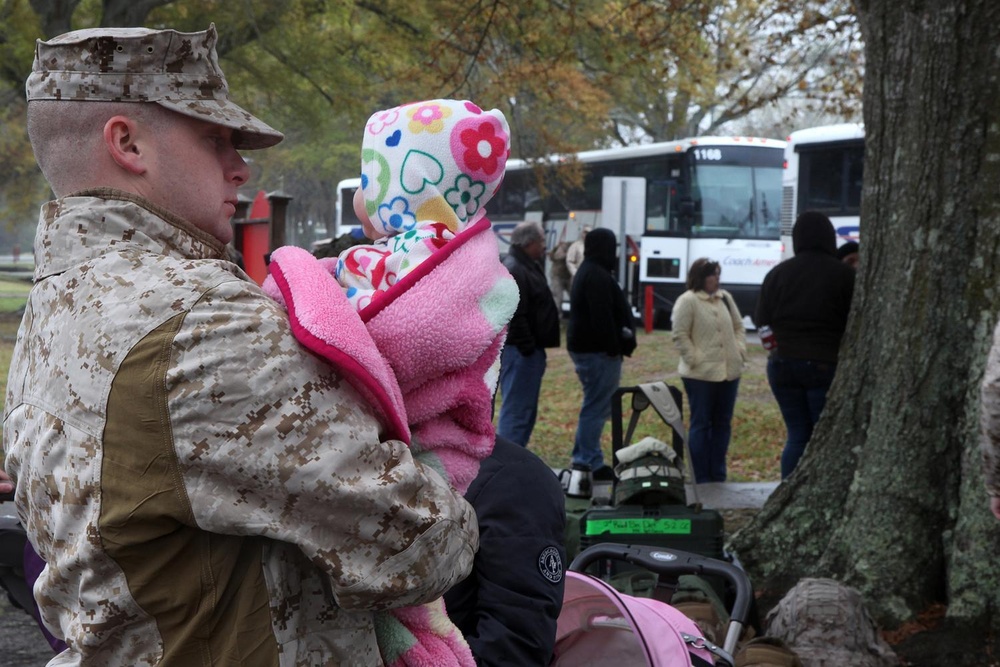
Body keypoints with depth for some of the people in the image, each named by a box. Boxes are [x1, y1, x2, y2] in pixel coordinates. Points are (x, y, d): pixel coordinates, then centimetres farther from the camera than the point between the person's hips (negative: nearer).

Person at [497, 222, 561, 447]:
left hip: (529, 350, 11)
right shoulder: (513, 270, -18)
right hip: (519, 351, -11)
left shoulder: (529, 267, 17)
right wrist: (527, 348, -22)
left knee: (526, 409, 16)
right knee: (516, 409, -10)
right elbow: (515, 316, -24)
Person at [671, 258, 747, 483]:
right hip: (701, 374, -7)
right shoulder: (687, 301, -9)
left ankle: (718, 476, 19)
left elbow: (738, 327, 19)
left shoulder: (725, 298, 12)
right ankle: (701, 478, 5)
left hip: (729, 372, 7)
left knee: (723, 424, 11)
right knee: (701, 424, 0)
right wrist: (695, 359, -15)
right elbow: (680, 335, -11)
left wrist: (739, 351, 6)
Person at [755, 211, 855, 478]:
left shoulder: (777, 273, 3)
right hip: (827, 366, -4)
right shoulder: (844, 274, -7)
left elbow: (761, 320, 6)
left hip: (783, 364, 4)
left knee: (797, 436, 11)